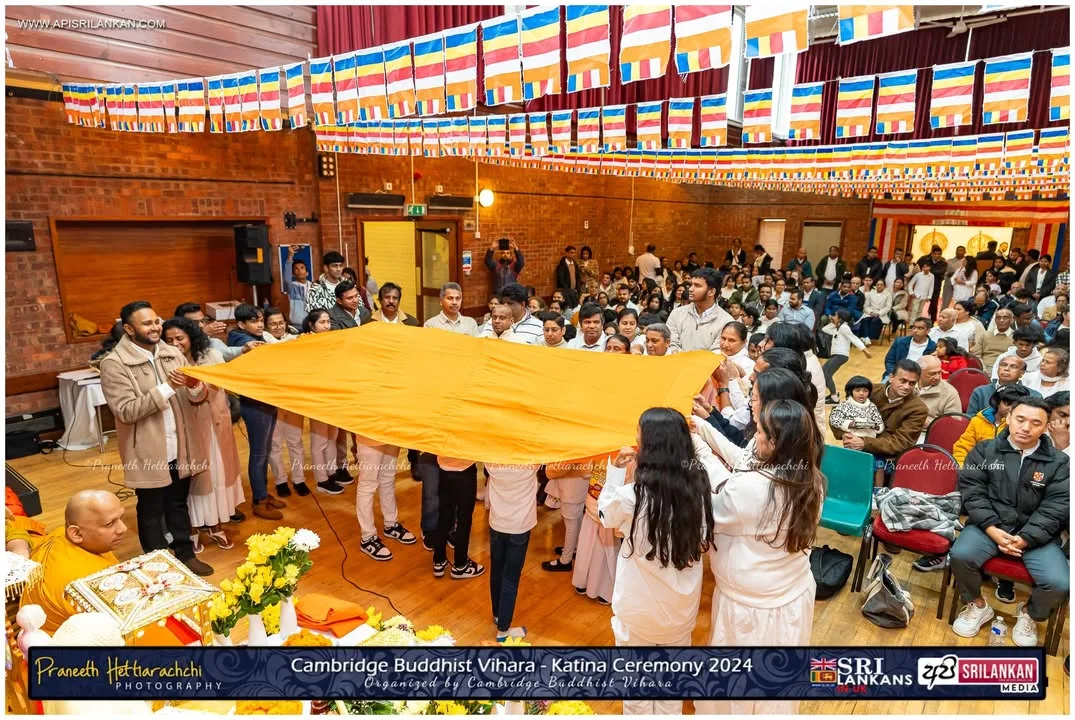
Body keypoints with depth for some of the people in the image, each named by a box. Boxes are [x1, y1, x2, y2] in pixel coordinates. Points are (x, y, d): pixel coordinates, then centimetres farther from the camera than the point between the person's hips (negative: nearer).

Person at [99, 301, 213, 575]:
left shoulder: (173, 354, 3)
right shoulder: (114, 364, -13)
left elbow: (199, 397, 4)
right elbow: (126, 411, -20)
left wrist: (194, 385, -20)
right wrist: (167, 387, -26)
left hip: (180, 448, 5)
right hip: (148, 453, -4)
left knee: (179, 505, 20)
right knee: (151, 512, 13)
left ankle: (185, 554, 35)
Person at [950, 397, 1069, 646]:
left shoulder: (1059, 462, 4)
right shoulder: (985, 450, 3)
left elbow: (1056, 507, -3)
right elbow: (971, 490, -2)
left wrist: (1025, 539, -16)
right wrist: (992, 529, -16)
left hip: (1037, 534, 1)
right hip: (990, 525, -1)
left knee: (1058, 583, -21)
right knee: (961, 555, -27)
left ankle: (1029, 614, 16)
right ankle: (977, 606, 5)